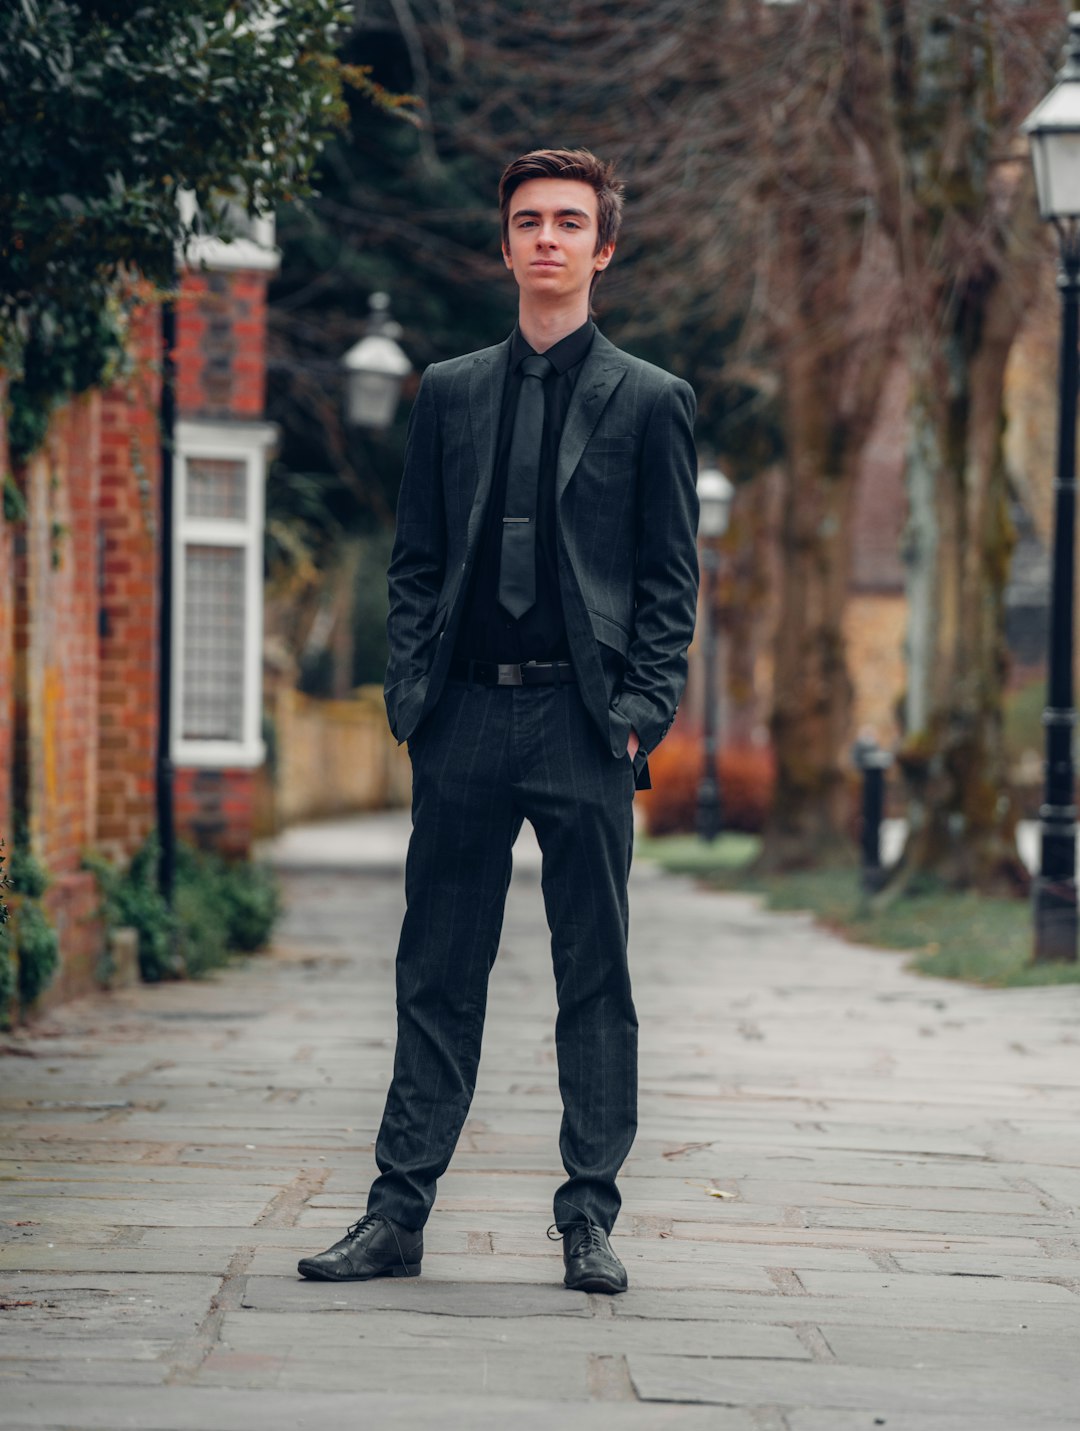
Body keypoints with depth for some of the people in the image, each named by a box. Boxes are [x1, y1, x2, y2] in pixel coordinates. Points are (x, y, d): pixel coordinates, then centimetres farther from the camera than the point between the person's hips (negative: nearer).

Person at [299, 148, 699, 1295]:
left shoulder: (649, 402, 6)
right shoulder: (450, 393, 14)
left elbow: (671, 578, 3)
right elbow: (415, 562, 14)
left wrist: (641, 712, -7)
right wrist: (409, 694, 2)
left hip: (583, 724, -2)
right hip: (464, 723, 2)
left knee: (595, 978, 1)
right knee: (437, 975, 4)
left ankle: (589, 1221, 7)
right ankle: (398, 1213, 8)